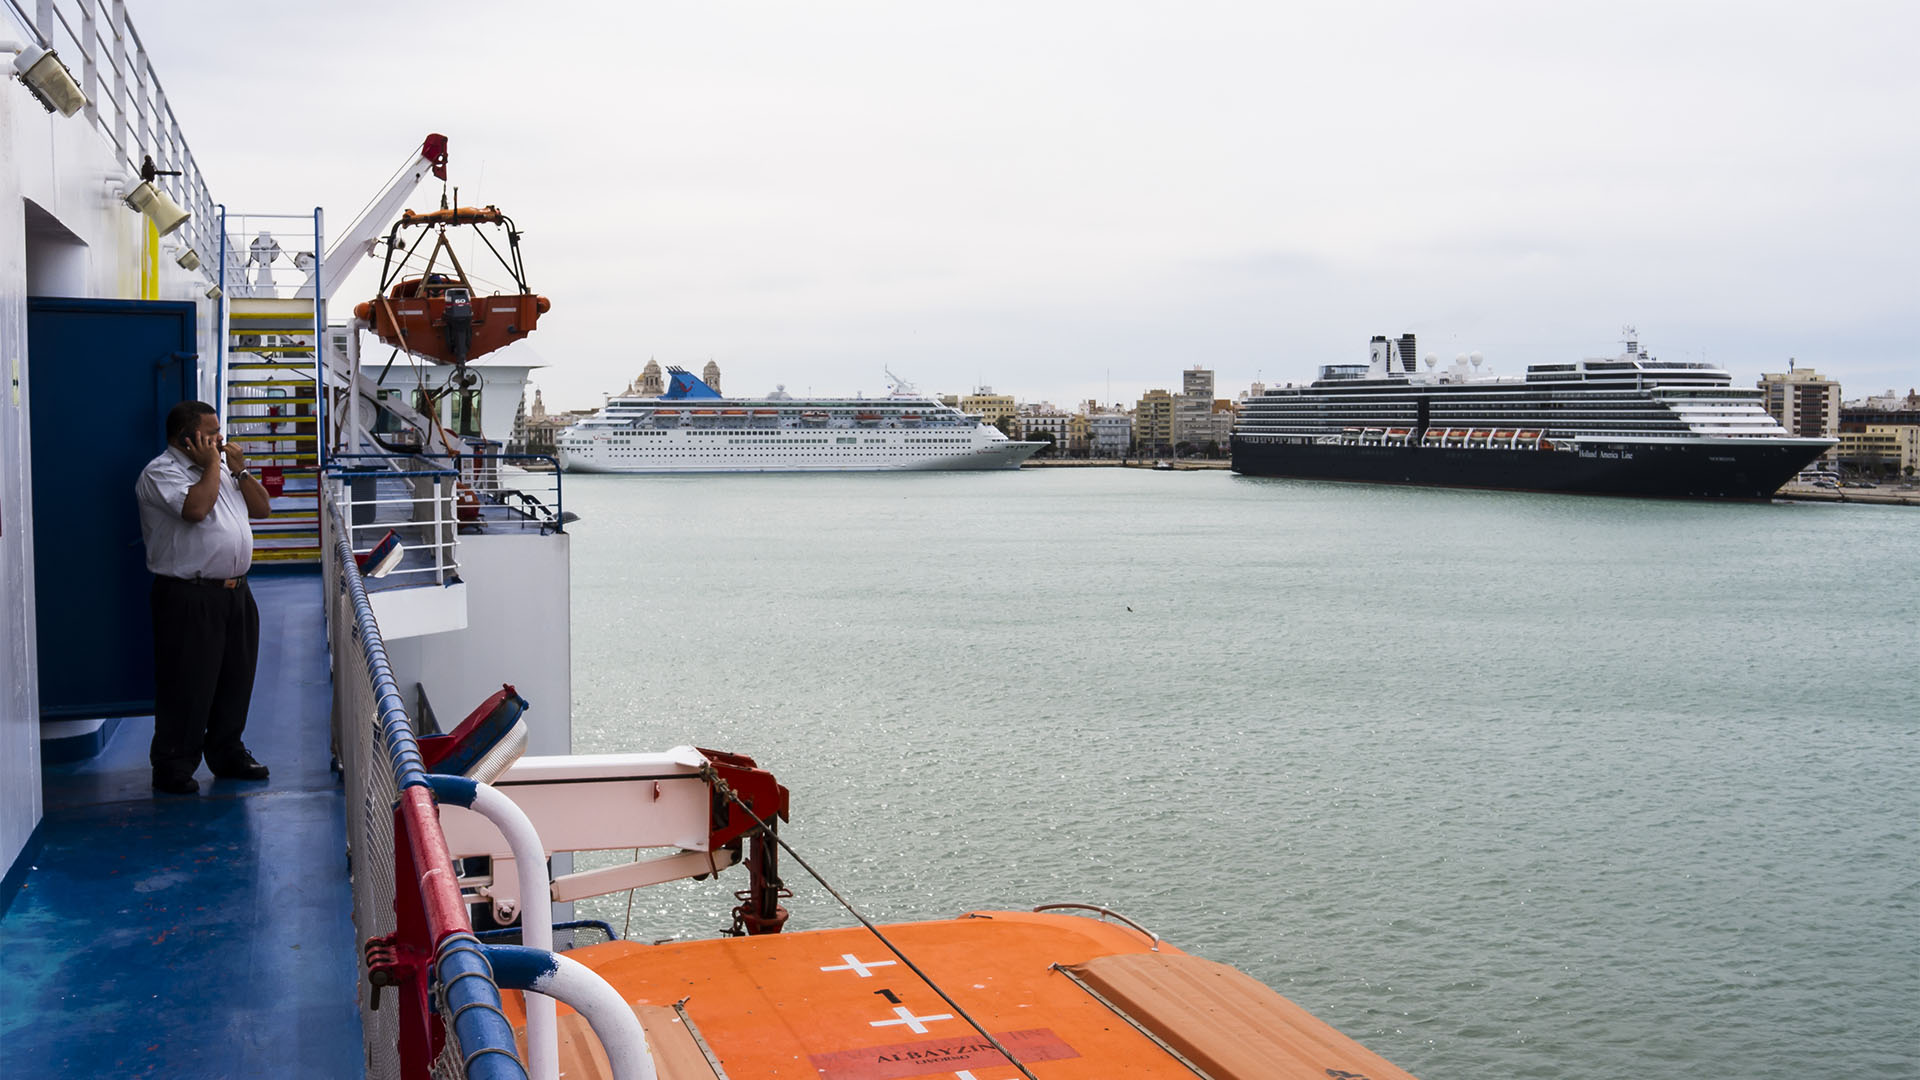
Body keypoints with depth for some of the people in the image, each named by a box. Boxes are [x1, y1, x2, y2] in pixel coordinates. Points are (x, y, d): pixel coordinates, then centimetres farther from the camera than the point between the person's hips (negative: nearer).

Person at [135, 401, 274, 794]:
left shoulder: (223, 466, 16)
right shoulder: (160, 472, -9)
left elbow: (260, 508, 16)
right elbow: (196, 508, -26)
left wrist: (239, 469, 4)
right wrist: (212, 466, -12)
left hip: (235, 591, 8)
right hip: (189, 596, -8)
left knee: (236, 677, 14)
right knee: (187, 683, -3)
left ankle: (228, 753, 27)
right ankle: (173, 766, 8)